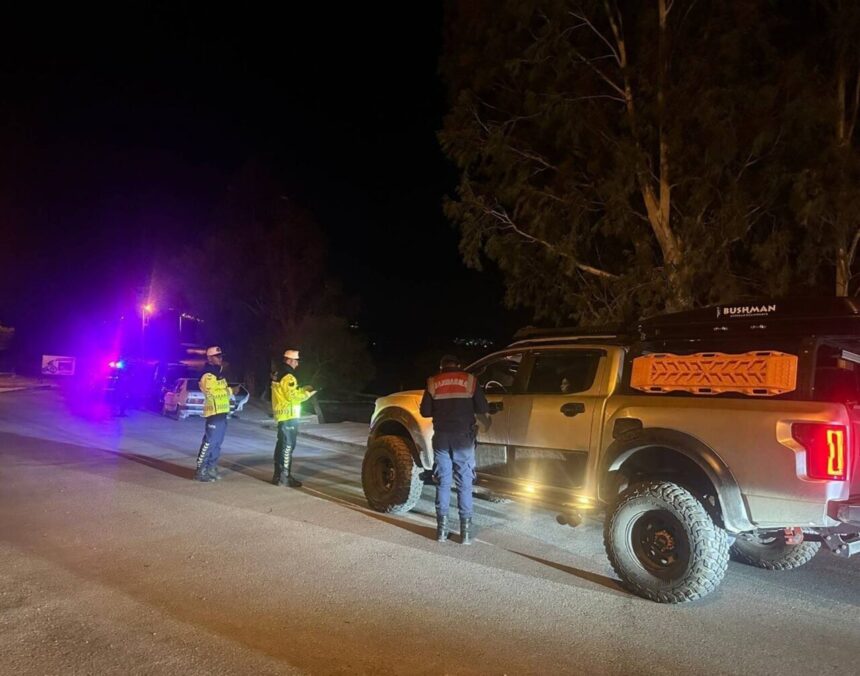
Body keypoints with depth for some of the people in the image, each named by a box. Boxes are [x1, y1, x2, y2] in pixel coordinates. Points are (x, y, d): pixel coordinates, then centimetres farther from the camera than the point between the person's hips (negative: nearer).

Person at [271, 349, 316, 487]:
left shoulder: (278, 374, 14)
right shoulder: (288, 376, -18)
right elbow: (293, 396, -20)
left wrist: (303, 389, 13)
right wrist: (307, 394, -7)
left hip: (281, 415, 10)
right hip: (289, 416, -10)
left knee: (281, 444, 15)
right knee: (288, 446, -6)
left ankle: (278, 474, 22)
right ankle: (284, 477, -3)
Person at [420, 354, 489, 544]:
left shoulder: (433, 382, 4)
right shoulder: (469, 380, 2)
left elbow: (425, 411, 1)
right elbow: (483, 408, 0)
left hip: (441, 437, 1)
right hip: (463, 437, -1)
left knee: (443, 483, 8)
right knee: (465, 484, 4)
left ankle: (442, 528, 10)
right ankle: (466, 530, 5)